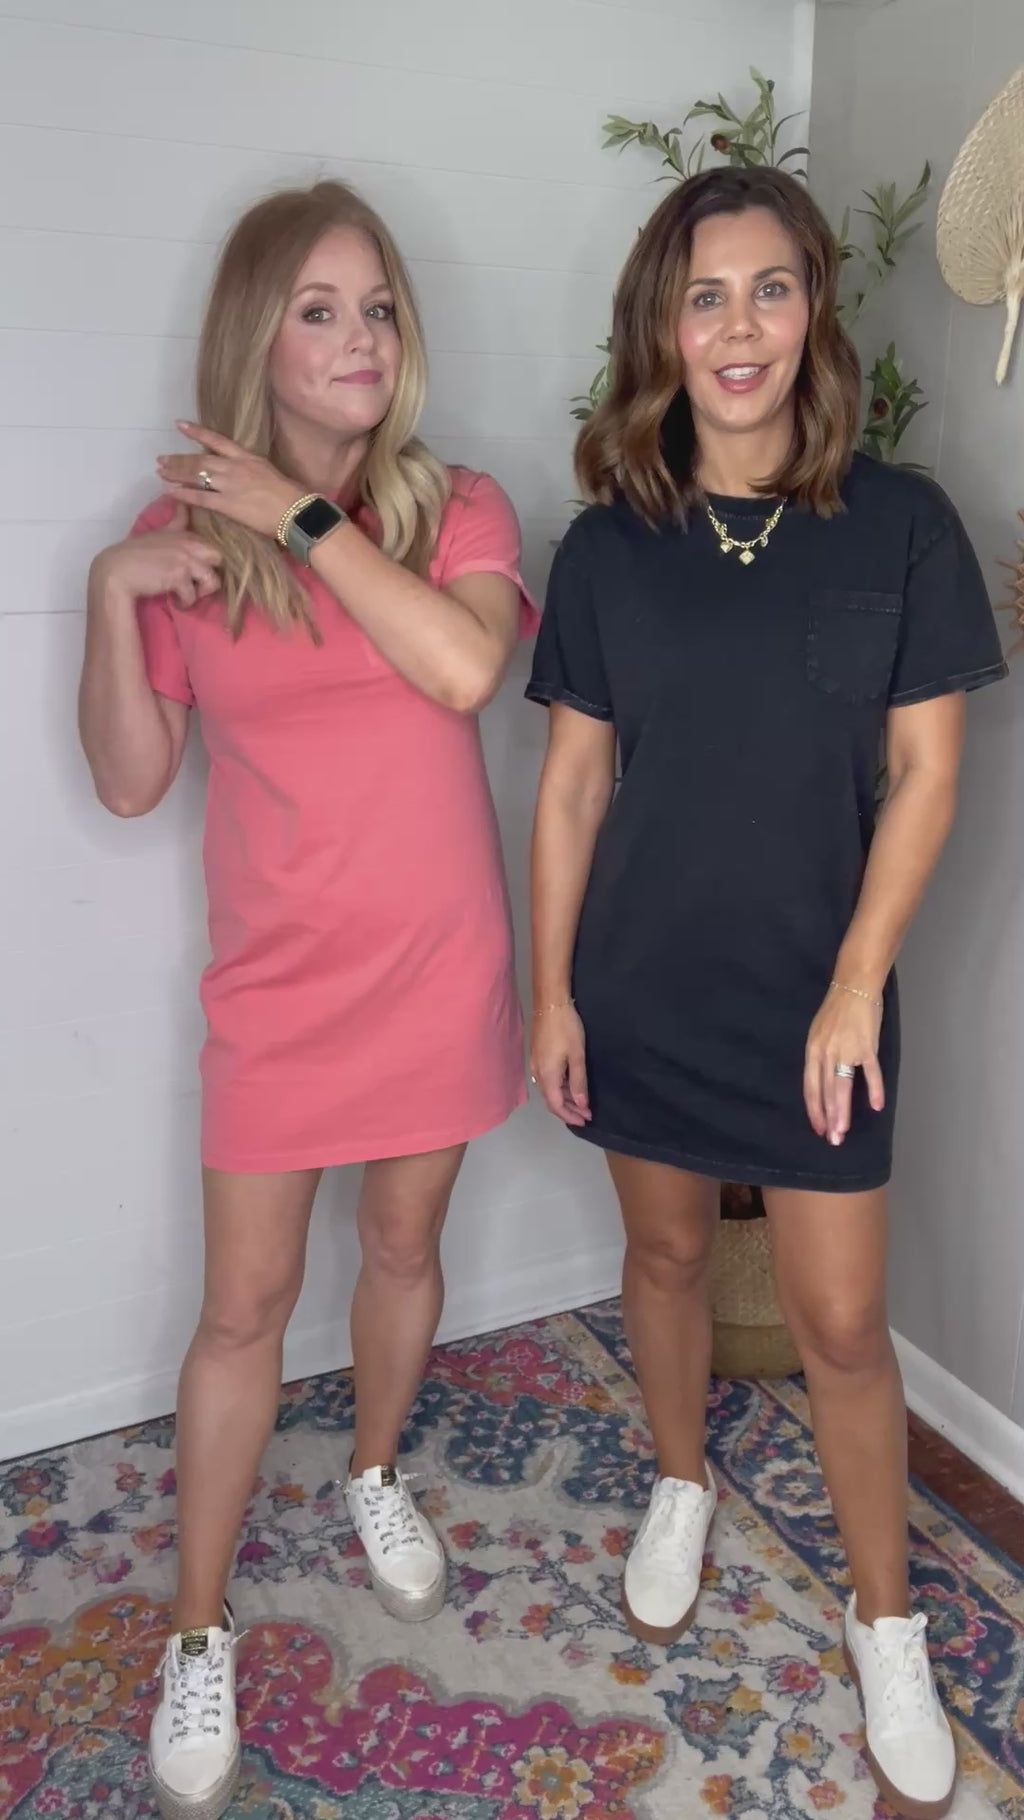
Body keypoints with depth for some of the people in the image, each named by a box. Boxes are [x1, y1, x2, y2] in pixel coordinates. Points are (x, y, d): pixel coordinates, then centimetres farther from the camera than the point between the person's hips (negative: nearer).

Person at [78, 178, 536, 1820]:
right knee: (246, 1301, 6)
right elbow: (130, 779, -3)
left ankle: (377, 1476, 48)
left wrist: (305, 515, -19)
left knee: (404, 1241, 18)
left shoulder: (459, 510, -2)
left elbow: (462, 665, -24)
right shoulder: (184, 537, -2)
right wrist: (114, 591, -15)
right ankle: (201, 1638, 25)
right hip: (280, 977, -1)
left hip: (434, 962, 1)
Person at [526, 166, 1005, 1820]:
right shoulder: (609, 542, -2)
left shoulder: (900, 525, -6)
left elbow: (924, 772, -5)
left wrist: (856, 986, -10)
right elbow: (572, 780, 1)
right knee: (666, 1253, 19)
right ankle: (680, 1488, 46)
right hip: (642, 982, 2)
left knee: (841, 1323, 5)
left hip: (816, 986, -2)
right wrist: (549, 988, 0)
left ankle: (887, 1627, 29)